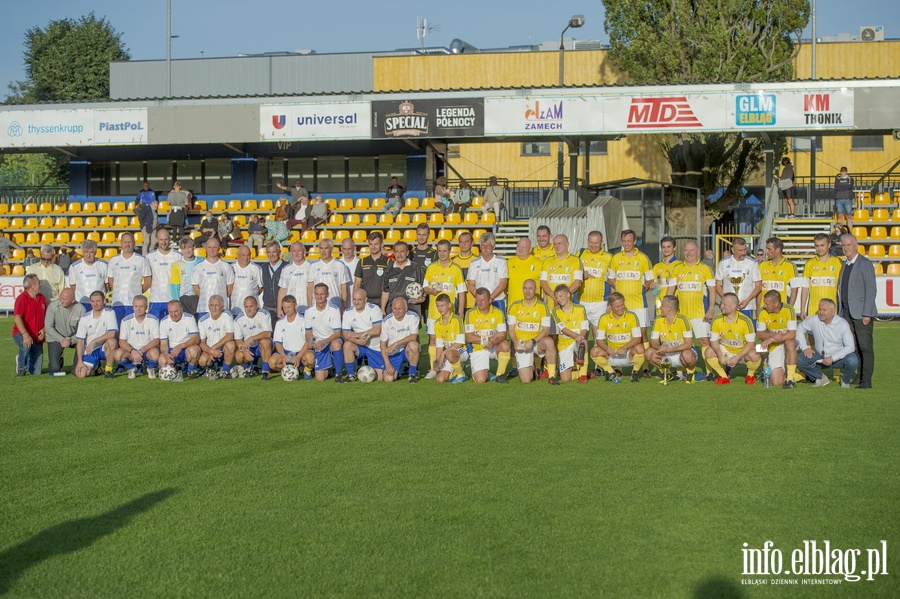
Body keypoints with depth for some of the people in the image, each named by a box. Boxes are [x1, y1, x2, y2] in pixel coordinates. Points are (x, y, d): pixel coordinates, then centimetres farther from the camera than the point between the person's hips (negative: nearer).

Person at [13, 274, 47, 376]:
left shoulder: (42, 298, 8)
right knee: (26, 345, -42)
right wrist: (25, 334, -36)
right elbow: (17, 318, -25)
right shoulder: (22, 299, -13)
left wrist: (44, 330, -3)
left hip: (37, 337, 5)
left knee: (36, 372, 1)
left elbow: (46, 316, 17)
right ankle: (21, 367, -14)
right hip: (21, 334, -5)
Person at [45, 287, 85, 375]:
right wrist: (61, 340, -25)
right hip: (56, 338, -1)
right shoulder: (53, 306, -18)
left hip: (74, 338, 1)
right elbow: (48, 327, -15)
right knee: (55, 369, -12)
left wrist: (71, 340, -34)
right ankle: (59, 360, 29)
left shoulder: (80, 309, -19)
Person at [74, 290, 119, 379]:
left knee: (111, 341, -36)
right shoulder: (85, 317, 0)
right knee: (81, 374, -16)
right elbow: (80, 340, -1)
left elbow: (112, 334, -23)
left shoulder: (109, 313, -8)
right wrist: (79, 361, -9)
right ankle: (96, 366, 21)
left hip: (104, 349, -3)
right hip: (89, 351, 3)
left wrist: (93, 341, -25)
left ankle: (108, 370, -14)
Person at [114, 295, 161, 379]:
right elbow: (122, 341, -6)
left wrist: (142, 350, -23)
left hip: (147, 350, -1)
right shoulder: (126, 320, -4)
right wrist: (132, 351, -25)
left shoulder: (153, 319, -7)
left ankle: (151, 369, 0)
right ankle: (132, 368, 3)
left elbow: (156, 340, -10)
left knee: (155, 353, -36)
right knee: (118, 354, -29)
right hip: (131, 350, 1)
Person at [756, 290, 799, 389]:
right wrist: (773, 335, -27)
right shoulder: (763, 312, -10)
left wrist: (771, 339, -31)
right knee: (777, 382, -12)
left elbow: (792, 334, -27)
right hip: (774, 347, 2)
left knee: (789, 343, -42)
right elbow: (759, 334, -6)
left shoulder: (788, 310, -21)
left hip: (790, 342, -2)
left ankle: (790, 378, -29)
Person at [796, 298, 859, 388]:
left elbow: (850, 347, -20)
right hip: (819, 357, 3)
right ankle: (821, 378, 4)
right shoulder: (814, 321, -9)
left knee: (852, 360, -35)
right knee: (799, 358, -21)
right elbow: (800, 329, 8)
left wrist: (832, 358, -30)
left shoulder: (842, 324, -16)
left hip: (838, 359, -3)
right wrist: (804, 347, -6)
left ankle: (845, 380, 1)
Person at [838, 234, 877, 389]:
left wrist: (867, 314, -16)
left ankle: (866, 381, -3)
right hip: (847, 312, 7)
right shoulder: (845, 265, 16)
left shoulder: (865, 263, -7)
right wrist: (841, 312, 11)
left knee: (865, 347, -5)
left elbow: (871, 289, -12)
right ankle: (857, 377, 9)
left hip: (862, 313, -7)